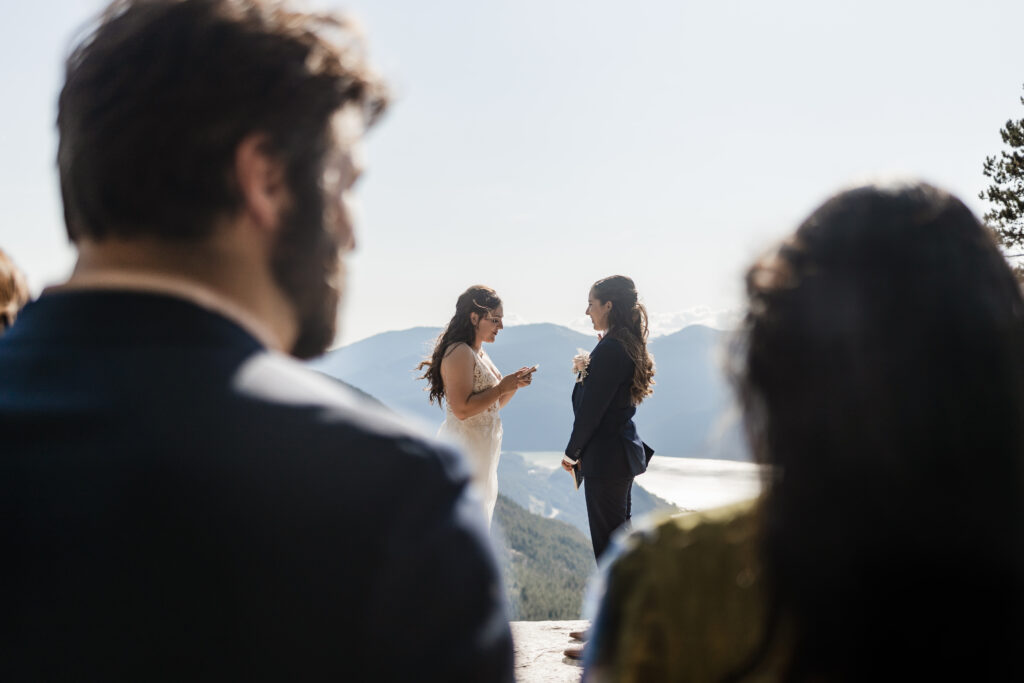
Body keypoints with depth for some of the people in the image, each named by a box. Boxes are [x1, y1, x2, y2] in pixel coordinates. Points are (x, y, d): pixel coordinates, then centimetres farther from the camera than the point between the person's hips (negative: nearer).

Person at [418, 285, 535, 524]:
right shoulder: (459, 353, -17)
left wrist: (514, 383, 4)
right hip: (464, 449, -10)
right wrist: (502, 387, -19)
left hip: (482, 449, 10)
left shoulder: (479, 353, 13)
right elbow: (462, 409, -24)